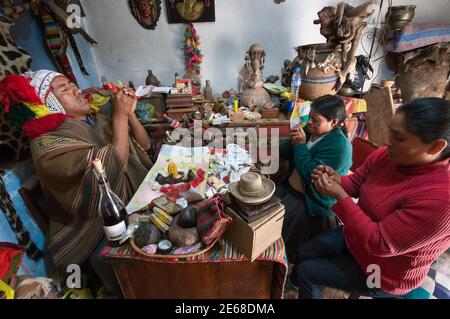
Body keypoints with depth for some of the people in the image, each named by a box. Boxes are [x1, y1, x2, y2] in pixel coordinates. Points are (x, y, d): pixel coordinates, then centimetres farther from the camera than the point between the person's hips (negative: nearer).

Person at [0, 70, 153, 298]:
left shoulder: (95, 119, 8)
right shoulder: (47, 145, -13)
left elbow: (144, 145, 9)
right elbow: (114, 168, -27)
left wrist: (129, 114, -6)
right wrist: (120, 116, -19)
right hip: (103, 235, -7)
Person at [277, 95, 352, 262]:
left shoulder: (339, 146, -21)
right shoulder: (313, 130, 2)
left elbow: (310, 173, -27)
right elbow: (286, 153, 9)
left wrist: (301, 144, -19)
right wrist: (293, 142, -13)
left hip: (312, 200, -8)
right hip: (291, 186, 8)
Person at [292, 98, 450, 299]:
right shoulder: (386, 155, -13)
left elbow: (379, 243, -32)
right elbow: (355, 183, 0)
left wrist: (339, 196, -34)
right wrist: (336, 180, -23)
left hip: (383, 273, -6)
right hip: (355, 235, 6)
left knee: (307, 271, -2)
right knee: (304, 254, 11)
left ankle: (304, 286, 32)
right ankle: (294, 286, 41)